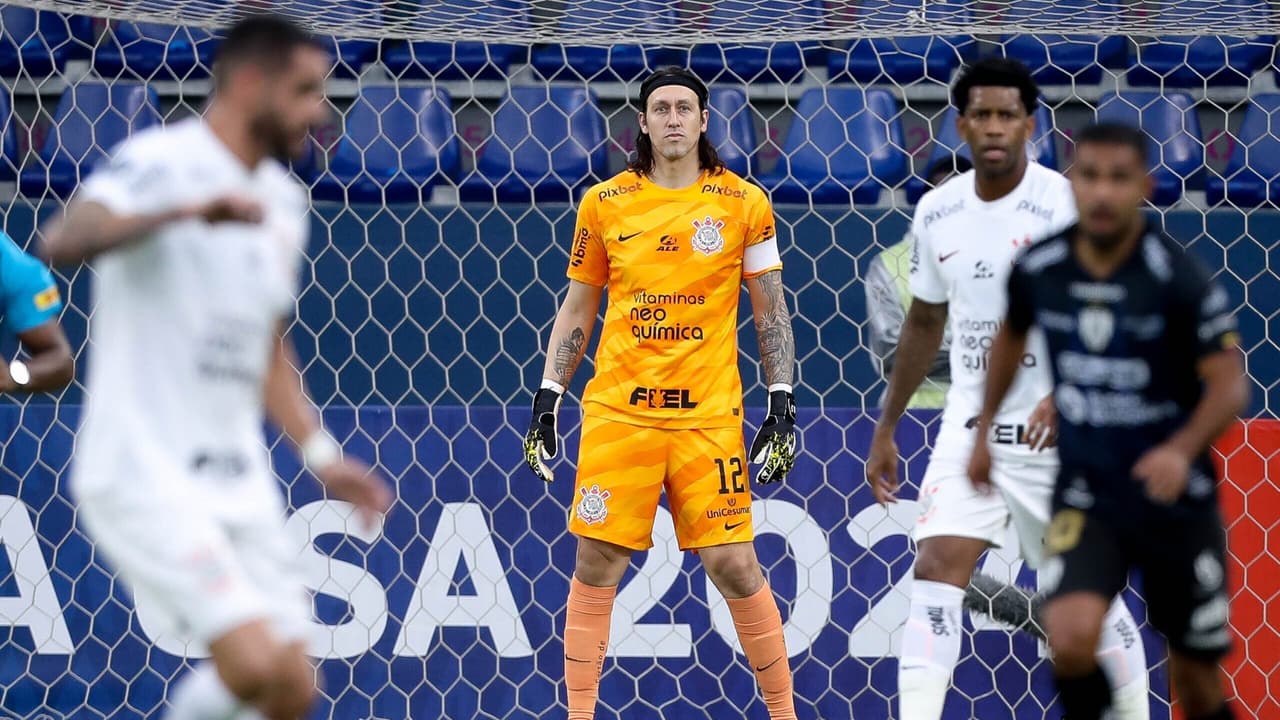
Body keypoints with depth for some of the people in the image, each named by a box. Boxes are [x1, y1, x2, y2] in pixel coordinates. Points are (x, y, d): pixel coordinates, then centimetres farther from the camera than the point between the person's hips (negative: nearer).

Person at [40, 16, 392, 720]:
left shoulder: (282, 201, 15)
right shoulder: (160, 164, -11)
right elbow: (62, 241, -32)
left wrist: (320, 455, 18)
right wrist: (188, 210, -43)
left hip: (238, 478, 8)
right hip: (143, 471, -8)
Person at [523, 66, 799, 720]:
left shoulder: (743, 203, 3)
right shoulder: (604, 203, 6)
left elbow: (772, 313, 7)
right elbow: (576, 309, 13)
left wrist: (781, 405, -1)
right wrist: (546, 398, 6)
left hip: (709, 415, -1)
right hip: (616, 412, 1)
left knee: (734, 567, -4)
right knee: (595, 565, -2)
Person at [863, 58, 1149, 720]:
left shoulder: (1068, 206, -12)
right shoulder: (936, 212, 4)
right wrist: (885, 429, 19)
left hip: (1058, 434, -4)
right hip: (970, 429, 4)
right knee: (935, 570, -14)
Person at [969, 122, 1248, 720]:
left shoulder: (1180, 277, -16)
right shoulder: (1038, 269, -5)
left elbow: (1230, 386, -14)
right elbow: (1010, 338, 17)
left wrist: (1183, 449, -32)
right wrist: (984, 430, 25)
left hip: (1174, 495, -1)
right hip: (1085, 494, 1)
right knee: (1071, 636, -25)